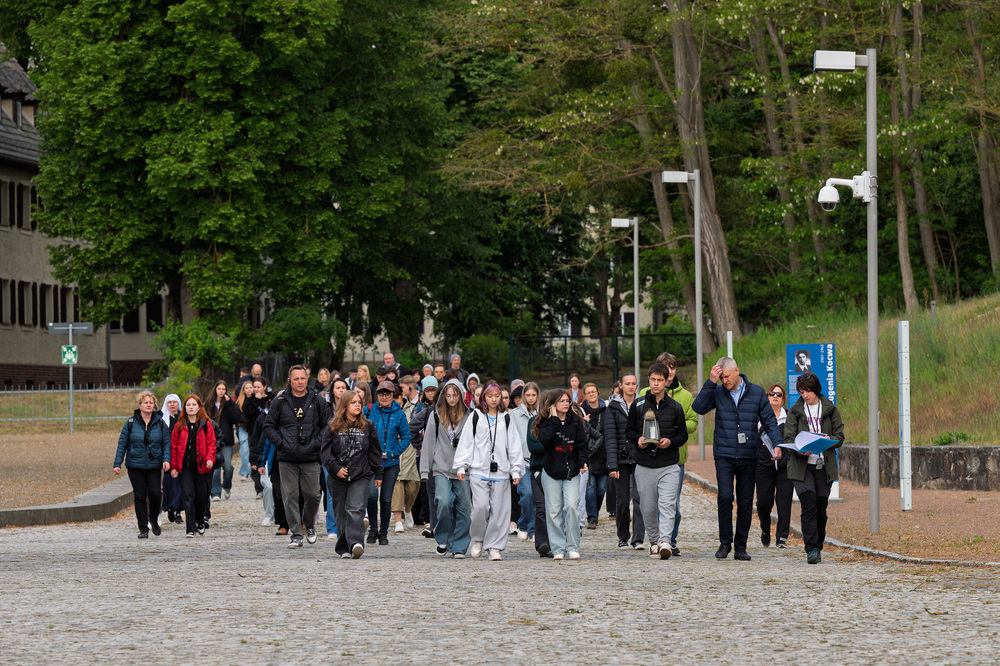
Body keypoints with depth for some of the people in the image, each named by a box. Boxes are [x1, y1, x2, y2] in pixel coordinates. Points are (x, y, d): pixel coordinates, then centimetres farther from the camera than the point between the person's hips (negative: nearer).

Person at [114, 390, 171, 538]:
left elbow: (166, 443, 5)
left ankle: (154, 519, 19)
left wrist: (166, 459, -11)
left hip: (154, 465, 0)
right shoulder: (131, 423, 1)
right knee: (139, 496, 1)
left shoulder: (160, 423, 4)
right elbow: (122, 443, 3)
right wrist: (117, 464, -2)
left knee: (155, 493, -10)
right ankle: (143, 529, 9)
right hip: (135, 465, 0)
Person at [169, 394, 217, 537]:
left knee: (202, 497, 8)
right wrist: (173, 467, 1)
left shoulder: (206, 425, 3)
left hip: (202, 466, 0)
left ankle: (201, 522, 33)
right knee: (188, 497, -9)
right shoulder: (180, 426, 6)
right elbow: (173, 446, 7)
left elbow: (211, 444, 1)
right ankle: (191, 529, -10)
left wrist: (210, 459, -16)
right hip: (185, 467, 0)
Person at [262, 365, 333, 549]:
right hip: (287, 459, 0)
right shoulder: (280, 402, 4)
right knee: (290, 496, -2)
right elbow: (268, 426, 9)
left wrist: (318, 443, -4)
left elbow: (328, 426, 10)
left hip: (311, 458, 0)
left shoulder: (317, 402, 5)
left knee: (312, 495, -1)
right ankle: (295, 534, 3)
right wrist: (280, 443, -4)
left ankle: (309, 525, 25)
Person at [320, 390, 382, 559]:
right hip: (338, 478, 1)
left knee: (356, 510, -18)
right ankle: (344, 548, 17)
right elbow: (325, 451, -1)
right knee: (341, 513, 6)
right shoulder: (332, 428, 4)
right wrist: (335, 468, -15)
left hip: (361, 476, -1)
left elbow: (375, 452, 13)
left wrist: (378, 474, 11)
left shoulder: (368, 426, 9)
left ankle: (355, 543, -32)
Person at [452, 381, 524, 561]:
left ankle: (494, 546, 7)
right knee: (481, 506, -13)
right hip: (478, 470, -2)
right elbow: (465, 442, 5)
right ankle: (477, 539, 10)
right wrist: (461, 466, -2)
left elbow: (514, 446, 12)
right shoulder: (475, 417, 7)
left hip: (500, 471, 2)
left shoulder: (506, 419, 12)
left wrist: (516, 470, 5)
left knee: (499, 509, -1)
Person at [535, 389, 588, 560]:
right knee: (554, 510, -1)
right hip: (551, 472, -1)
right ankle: (558, 548, 6)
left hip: (571, 472, 1)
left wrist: (582, 461, -11)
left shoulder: (576, 422, 8)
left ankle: (573, 547, -4)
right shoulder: (546, 423, 2)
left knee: (571, 506, -12)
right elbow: (544, 440, -16)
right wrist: (555, 420, -13)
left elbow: (581, 443, 6)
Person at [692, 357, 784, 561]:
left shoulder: (756, 393, 5)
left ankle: (741, 546, 10)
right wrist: (710, 382, -13)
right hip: (724, 455, -1)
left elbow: (769, 420, 7)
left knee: (745, 502, 3)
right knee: (725, 497, -13)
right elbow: (698, 408, -10)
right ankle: (725, 543, -2)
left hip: (748, 457, 1)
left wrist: (776, 443, -8)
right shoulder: (717, 393, 5)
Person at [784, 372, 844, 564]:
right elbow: (788, 438, 1)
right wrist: (799, 450, -20)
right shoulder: (795, 411, 6)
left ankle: (818, 546, 21)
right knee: (809, 506, -14)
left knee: (821, 509, 5)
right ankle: (811, 550, -16)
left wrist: (828, 440, -16)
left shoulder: (830, 410, 7)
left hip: (824, 466, 1)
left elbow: (839, 437, 7)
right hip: (802, 466, -1)